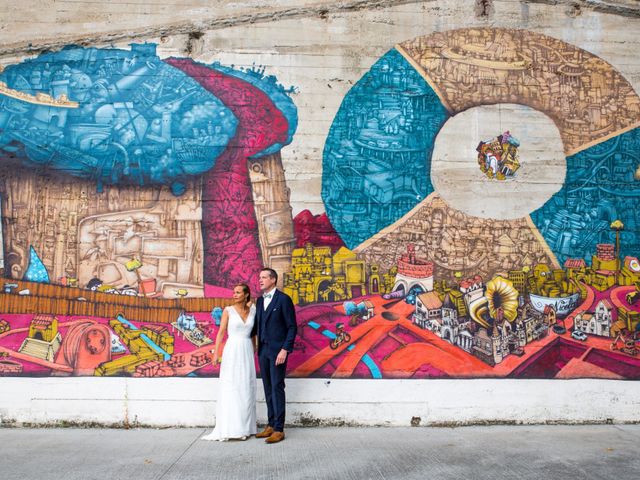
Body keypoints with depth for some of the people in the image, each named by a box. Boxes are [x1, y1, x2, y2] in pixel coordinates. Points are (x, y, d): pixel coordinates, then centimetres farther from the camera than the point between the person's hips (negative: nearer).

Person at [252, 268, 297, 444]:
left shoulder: (283, 299, -7)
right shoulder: (259, 301, 13)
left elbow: (292, 327, -10)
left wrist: (285, 349, -16)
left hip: (277, 350, -6)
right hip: (262, 350, 6)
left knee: (277, 388, -5)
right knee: (268, 389, 10)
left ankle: (279, 429, 0)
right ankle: (271, 425, 18)